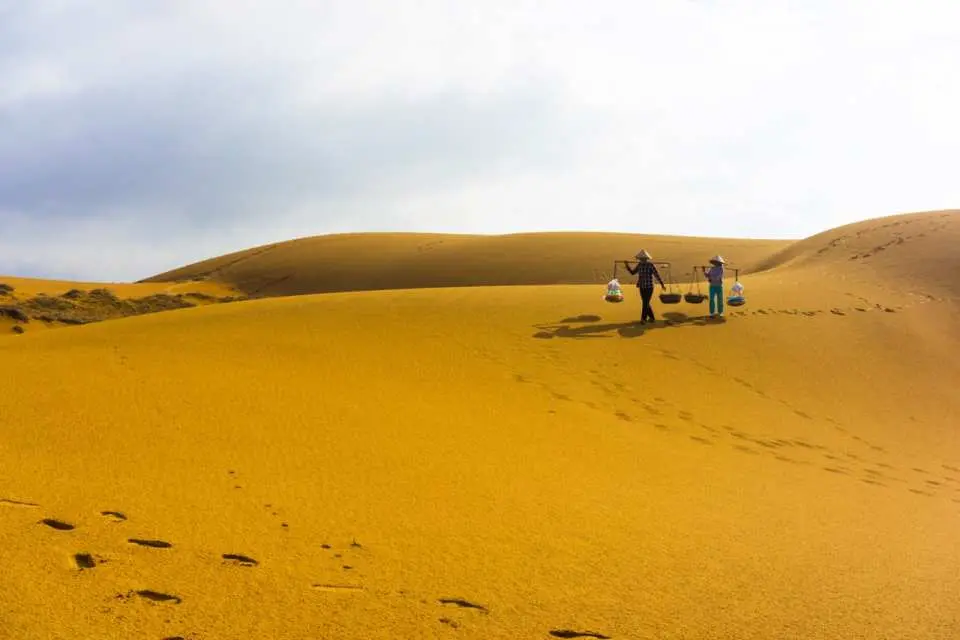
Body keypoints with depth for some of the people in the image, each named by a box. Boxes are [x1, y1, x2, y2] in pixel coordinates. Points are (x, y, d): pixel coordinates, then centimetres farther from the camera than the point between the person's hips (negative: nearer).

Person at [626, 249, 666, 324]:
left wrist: (662, 284, -10)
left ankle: (643, 319, 1)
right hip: (642, 287, 6)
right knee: (646, 303, 13)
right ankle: (652, 318, 25)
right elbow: (632, 272, 16)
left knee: (645, 303, -5)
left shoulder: (651, 265, -11)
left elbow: (657, 275, -10)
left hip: (649, 287, -6)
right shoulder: (639, 265, 5)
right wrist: (627, 266, 3)